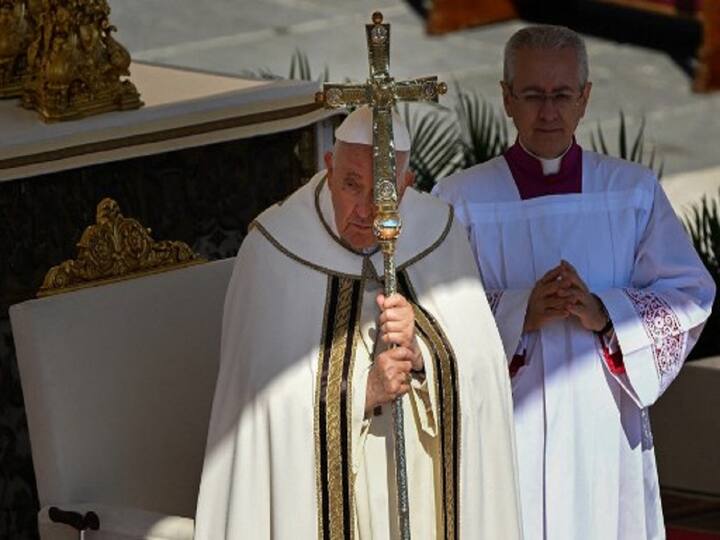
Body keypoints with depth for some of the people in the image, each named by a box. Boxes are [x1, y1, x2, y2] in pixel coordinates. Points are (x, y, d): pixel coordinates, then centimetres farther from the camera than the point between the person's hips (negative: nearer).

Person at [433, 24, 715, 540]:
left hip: (606, 436, 2)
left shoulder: (635, 192, 8)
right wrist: (519, 312, -21)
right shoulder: (461, 199, 2)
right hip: (504, 436, -2)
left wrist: (604, 314, -15)